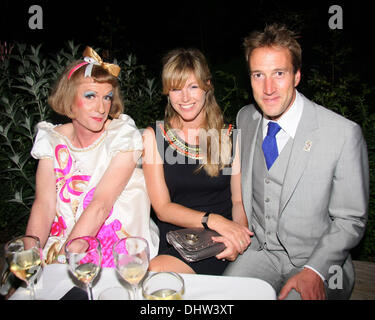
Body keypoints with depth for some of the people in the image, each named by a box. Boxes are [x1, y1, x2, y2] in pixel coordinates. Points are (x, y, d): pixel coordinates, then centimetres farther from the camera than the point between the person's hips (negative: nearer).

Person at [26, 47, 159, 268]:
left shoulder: (123, 135, -11)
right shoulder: (52, 139, 3)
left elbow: (101, 205, -19)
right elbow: (44, 204, -5)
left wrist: (62, 259, -22)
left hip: (120, 243, -3)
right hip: (62, 239, 4)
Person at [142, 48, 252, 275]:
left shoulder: (230, 136, 3)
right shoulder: (153, 136, 2)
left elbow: (239, 200, 5)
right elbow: (162, 208, -3)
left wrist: (238, 237, -17)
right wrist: (214, 220, -18)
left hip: (221, 247, 0)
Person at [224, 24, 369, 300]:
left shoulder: (344, 134, -17)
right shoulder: (245, 119, -2)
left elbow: (350, 221, -8)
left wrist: (314, 271, -19)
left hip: (316, 260, -2)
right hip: (258, 249, 3)